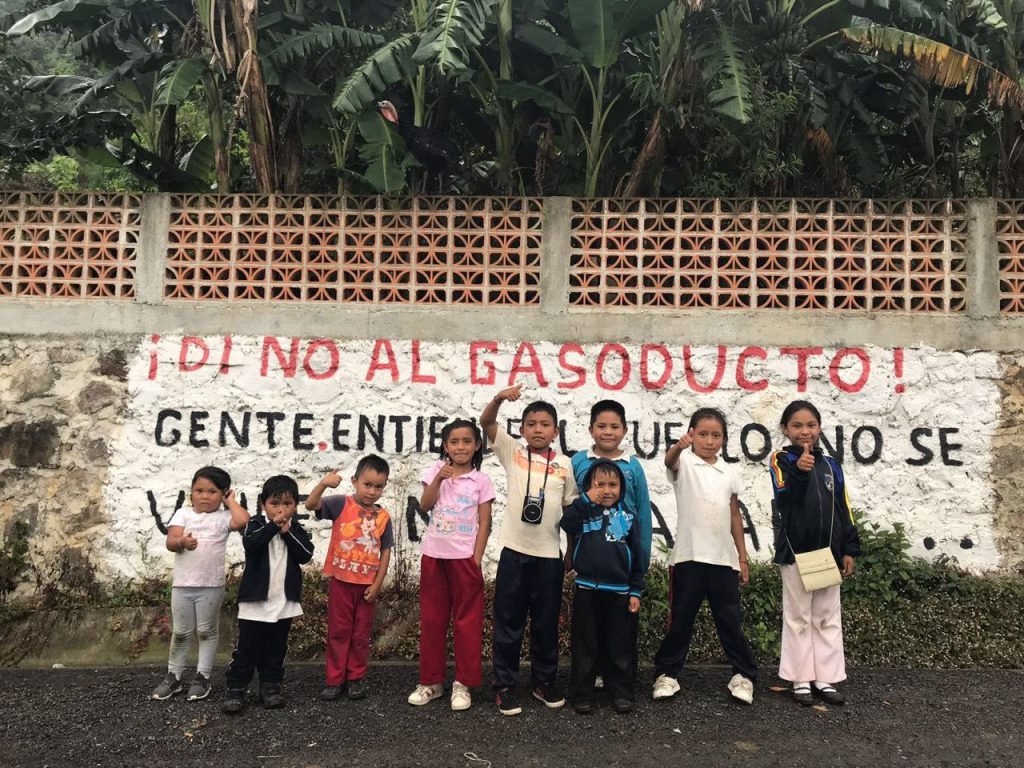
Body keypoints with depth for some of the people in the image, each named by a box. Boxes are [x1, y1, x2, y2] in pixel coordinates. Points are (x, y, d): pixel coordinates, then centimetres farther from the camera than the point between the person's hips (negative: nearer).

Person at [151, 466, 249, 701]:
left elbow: (243, 520, -23)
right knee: (180, 633, 13)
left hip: (211, 586, -2)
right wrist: (182, 542, -29)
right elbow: (170, 542, -6)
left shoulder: (222, 517, -2)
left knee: (207, 631, 8)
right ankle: (173, 676, 25)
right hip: (182, 585, 2)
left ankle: (202, 677, 19)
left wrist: (230, 501, -6)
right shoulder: (183, 514, 5)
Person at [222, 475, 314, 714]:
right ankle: (235, 690, 13)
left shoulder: (297, 529, 4)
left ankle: (270, 687, 25)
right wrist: (273, 526, -24)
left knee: (276, 649, 13)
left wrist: (287, 532, -16)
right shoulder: (256, 523, -3)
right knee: (247, 647, 2)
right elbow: (250, 544, -23)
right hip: (255, 598, -3)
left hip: (285, 601, 3)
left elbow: (306, 555, -11)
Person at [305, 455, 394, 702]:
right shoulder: (341, 504, -7)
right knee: (338, 631, 8)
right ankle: (334, 679, 19)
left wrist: (377, 584, -4)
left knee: (361, 634, 12)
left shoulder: (383, 517, -1)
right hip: (341, 581, -2)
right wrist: (323, 483, -36)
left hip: (367, 585, 2)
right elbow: (311, 504, -19)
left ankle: (356, 678, 25)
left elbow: (385, 552, 1)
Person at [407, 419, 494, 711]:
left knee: (467, 621, 3)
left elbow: (484, 523, -2)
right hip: (434, 555, 2)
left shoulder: (481, 480, -1)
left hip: (464, 557, -2)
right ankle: (431, 681, 20)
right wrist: (439, 479, -18)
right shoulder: (436, 470, 5)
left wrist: (476, 560, -8)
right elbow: (425, 505, -5)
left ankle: (463, 683, 14)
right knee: (431, 620, 9)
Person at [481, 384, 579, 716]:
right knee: (508, 621, 6)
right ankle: (504, 685, 18)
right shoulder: (513, 452, 1)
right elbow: (486, 422, -9)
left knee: (546, 622, 13)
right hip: (514, 550, -1)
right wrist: (499, 399, -28)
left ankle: (544, 681, 28)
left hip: (549, 554, 1)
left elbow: (572, 509, 8)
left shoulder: (564, 464, 3)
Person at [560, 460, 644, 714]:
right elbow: (566, 524, -20)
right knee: (585, 645, 7)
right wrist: (586, 500, -22)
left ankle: (621, 693, 23)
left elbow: (636, 555, 7)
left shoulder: (628, 517, 6)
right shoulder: (584, 512, 2)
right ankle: (582, 694, 18)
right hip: (587, 589, -1)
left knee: (620, 646, 10)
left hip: (619, 591, 1)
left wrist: (635, 591, 4)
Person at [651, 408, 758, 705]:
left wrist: (743, 557, 11)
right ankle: (666, 672, 18)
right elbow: (669, 460, -28)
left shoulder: (730, 471, 9)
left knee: (730, 619, 8)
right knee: (681, 619, 5)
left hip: (723, 557, 3)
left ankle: (743, 674, 22)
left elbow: (735, 516, 13)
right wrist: (679, 445, -51)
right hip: (689, 555, -3)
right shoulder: (685, 463, -2)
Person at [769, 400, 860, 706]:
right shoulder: (782, 460, -4)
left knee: (828, 617, 10)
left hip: (828, 552, 4)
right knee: (798, 618, 5)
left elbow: (843, 508, 10)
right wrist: (799, 471, -37)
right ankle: (801, 679, 13)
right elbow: (784, 497, -20)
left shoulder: (830, 465, 8)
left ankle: (826, 678, 19)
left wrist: (849, 549, 7)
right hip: (795, 552, -4)